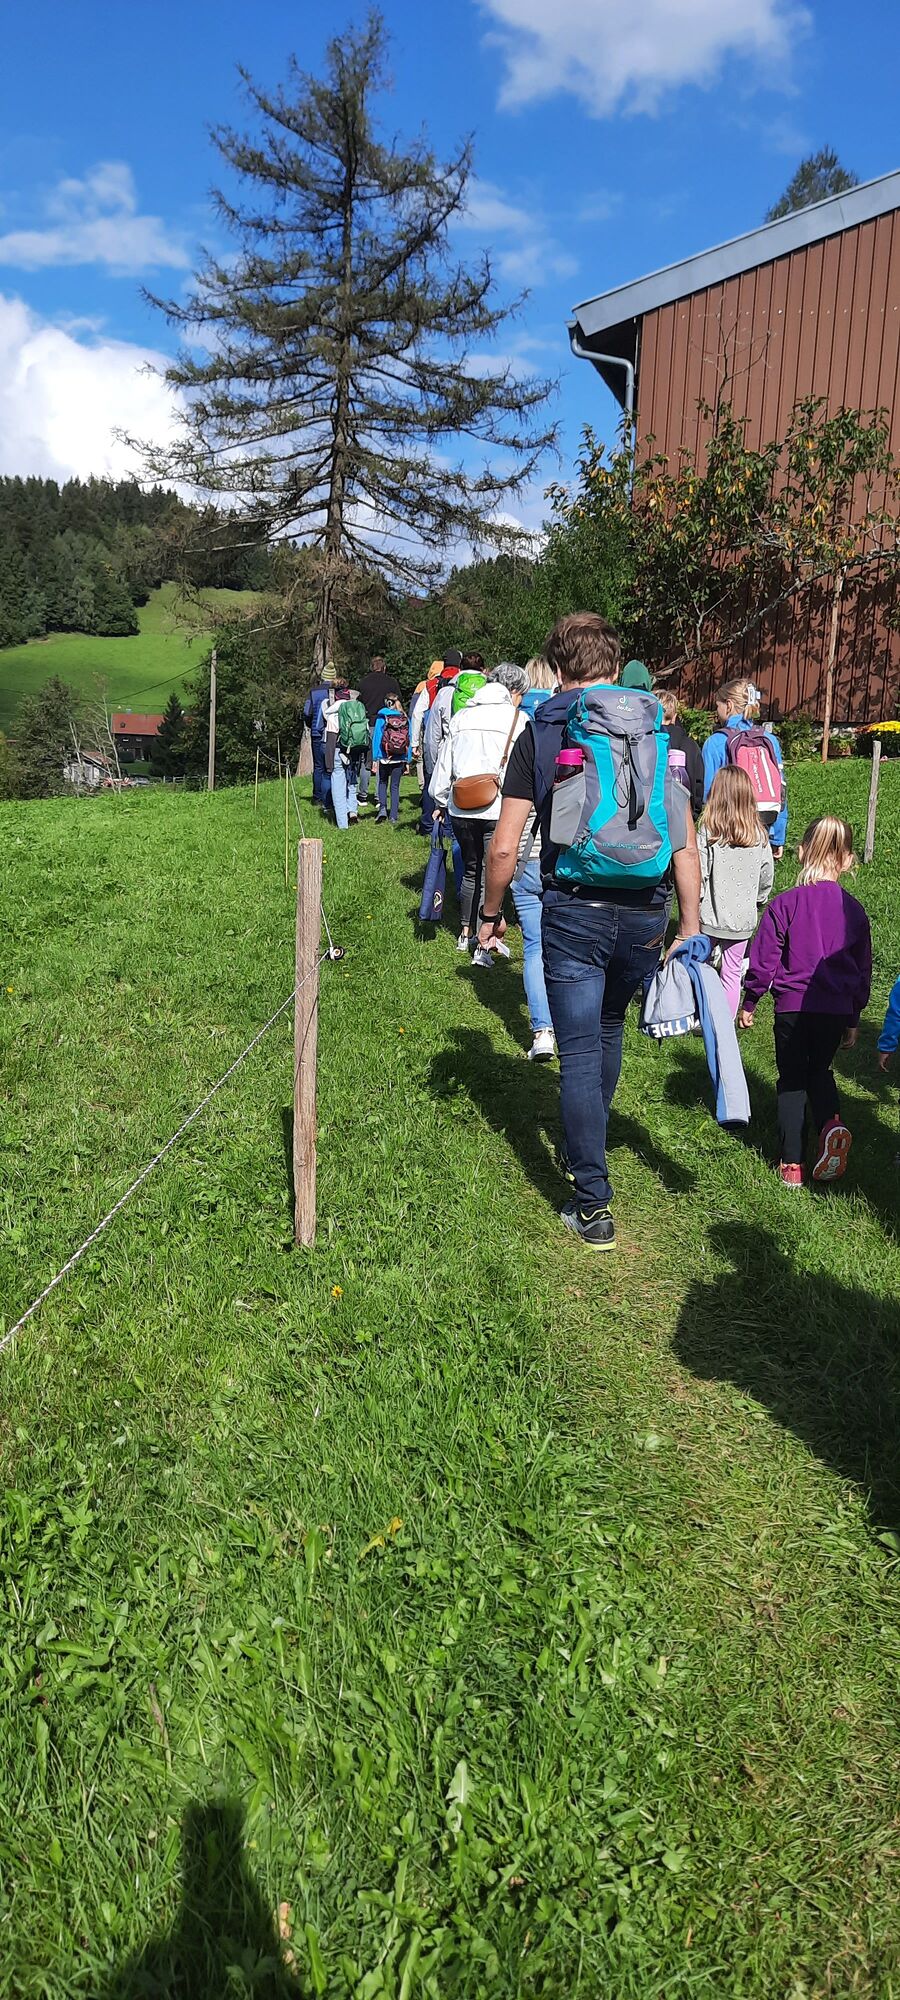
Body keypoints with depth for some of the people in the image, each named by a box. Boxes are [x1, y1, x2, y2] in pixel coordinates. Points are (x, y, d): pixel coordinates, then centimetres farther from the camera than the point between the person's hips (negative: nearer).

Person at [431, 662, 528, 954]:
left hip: (461, 808, 4)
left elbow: (443, 764, 14)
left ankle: (465, 934, 28)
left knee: (470, 869, 20)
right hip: (499, 809, -4)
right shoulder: (517, 718, 0)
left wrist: (440, 802, 23)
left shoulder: (461, 716, 12)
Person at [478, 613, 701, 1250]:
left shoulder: (540, 732, -2)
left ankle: (595, 1204, 3)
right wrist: (691, 923, 4)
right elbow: (684, 840, -2)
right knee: (609, 1027, 26)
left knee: (580, 1052, 3)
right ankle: (588, 1146, 44)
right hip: (646, 910, 3)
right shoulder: (653, 725, 4)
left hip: (574, 910, -3)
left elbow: (505, 846, -6)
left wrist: (491, 913, 8)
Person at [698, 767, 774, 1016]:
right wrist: (758, 902, 21)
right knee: (732, 972, 12)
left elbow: (698, 874, -12)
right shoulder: (759, 835, -4)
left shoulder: (707, 832, -13)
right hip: (743, 918, 2)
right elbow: (767, 877, 5)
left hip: (710, 917, -2)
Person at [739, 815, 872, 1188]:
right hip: (837, 1011, 3)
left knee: (792, 1080, 10)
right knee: (820, 1071, 24)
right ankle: (831, 1123, -5)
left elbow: (763, 961, -5)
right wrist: (853, 1020, 21)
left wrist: (750, 1003, 9)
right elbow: (863, 971, 11)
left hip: (793, 1007, -3)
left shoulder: (784, 905, -8)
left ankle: (792, 1164, 9)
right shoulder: (853, 911, 3)